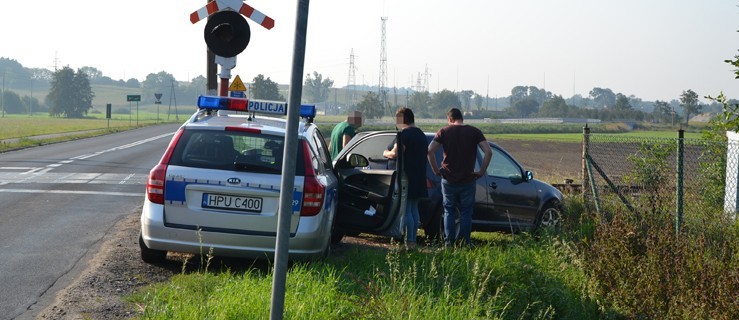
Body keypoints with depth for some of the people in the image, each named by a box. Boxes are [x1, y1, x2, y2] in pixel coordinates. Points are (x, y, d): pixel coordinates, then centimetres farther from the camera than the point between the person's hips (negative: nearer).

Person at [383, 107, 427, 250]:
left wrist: (386, 153, -2)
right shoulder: (421, 134, 16)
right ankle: (413, 240, 15)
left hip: (407, 177, -9)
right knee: (414, 209, 13)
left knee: (406, 210, -7)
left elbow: (396, 154, -23)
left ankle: (409, 242, -9)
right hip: (419, 178, 9)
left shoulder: (405, 134, -14)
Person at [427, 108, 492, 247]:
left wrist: (436, 170, -3)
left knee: (449, 211, 13)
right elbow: (488, 152, -11)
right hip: (468, 180, 0)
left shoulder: (444, 131, -1)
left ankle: (449, 242, 10)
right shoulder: (474, 132, -1)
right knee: (466, 212, 10)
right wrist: (481, 172, -4)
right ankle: (465, 242, 8)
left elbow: (430, 150, -12)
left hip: (448, 179, 0)